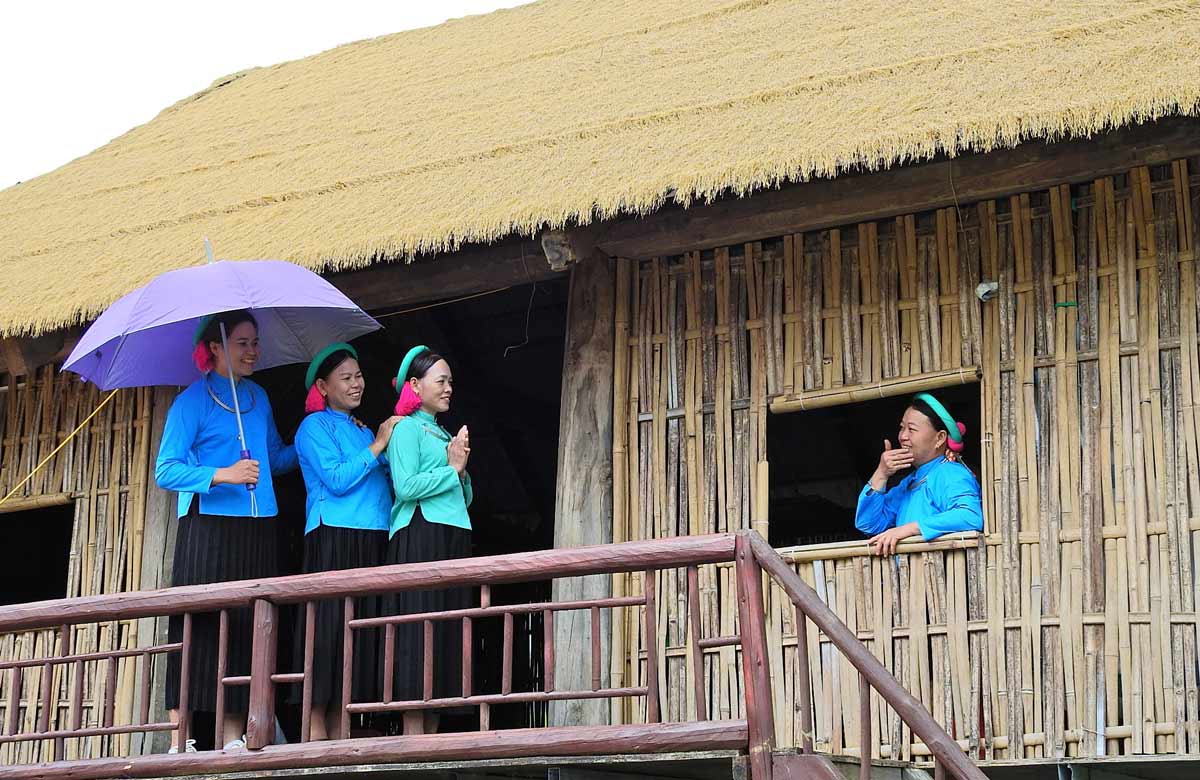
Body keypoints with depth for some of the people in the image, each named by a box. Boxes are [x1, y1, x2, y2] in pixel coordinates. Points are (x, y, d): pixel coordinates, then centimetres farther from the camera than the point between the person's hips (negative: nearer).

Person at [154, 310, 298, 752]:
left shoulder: (258, 397, 16)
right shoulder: (192, 401, -3)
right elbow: (165, 471, -8)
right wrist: (221, 475, -22)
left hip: (257, 530, 6)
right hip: (208, 528, -6)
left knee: (246, 628, 3)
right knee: (198, 628, -9)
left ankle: (232, 737, 7)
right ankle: (180, 741, -8)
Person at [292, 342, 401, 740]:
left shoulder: (364, 431, 25)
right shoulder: (315, 426, 2)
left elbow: (387, 482, 19)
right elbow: (337, 480, -11)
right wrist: (377, 446, -8)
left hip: (371, 541, 7)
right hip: (333, 539, -7)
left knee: (361, 632, 2)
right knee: (327, 629, -11)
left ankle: (337, 731, 3)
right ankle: (314, 730, -11)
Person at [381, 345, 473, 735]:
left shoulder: (444, 434, 25)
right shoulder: (406, 428, 1)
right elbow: (406, 487, -14)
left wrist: (461, 469, 7)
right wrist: (451, 468, -4)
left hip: (452, 541, 9)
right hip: (420, 538, -8)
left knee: (447, 635, 2)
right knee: (419, 633, -13)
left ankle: (431, 732, 1)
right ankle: (413, 736, -15)